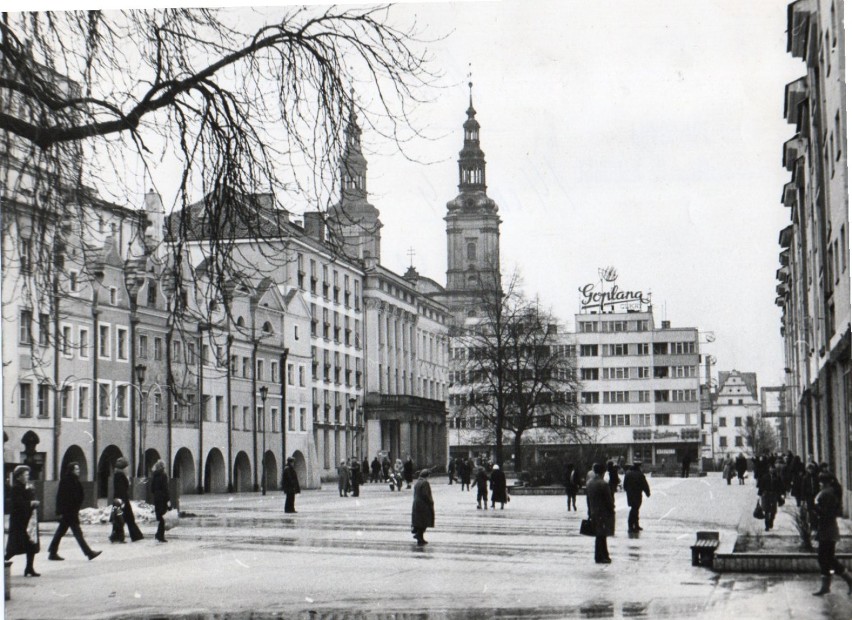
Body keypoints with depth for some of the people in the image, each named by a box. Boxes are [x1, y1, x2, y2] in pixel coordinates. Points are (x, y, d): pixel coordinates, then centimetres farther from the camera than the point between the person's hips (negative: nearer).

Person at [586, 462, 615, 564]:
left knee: (600, 536, 14)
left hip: (594, 513, 7)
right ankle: (600, 557, 0)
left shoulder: (588, 484, 6)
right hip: (604, 513, -7)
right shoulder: (603, 484, -19)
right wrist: (612, 510, -2)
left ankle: (604, 555, 22)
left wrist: (590, 513, 17)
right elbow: (609, 500, -15)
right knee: (601, 536, -3)